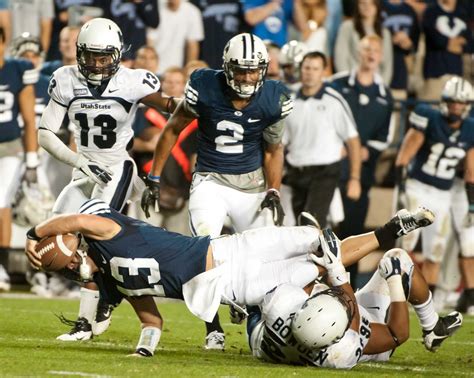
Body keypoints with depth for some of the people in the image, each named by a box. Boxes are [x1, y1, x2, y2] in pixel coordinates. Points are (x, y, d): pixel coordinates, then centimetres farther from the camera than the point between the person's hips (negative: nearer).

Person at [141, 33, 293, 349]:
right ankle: (214, 329, -14)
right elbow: (173, 130, 0)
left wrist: (273, 193, -4)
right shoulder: (205, 89, -15)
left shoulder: (273, 100, -9)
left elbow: (273, 150, 7)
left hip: (252, 183, 2)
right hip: (211, 181, -2)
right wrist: (154, 179, 2)